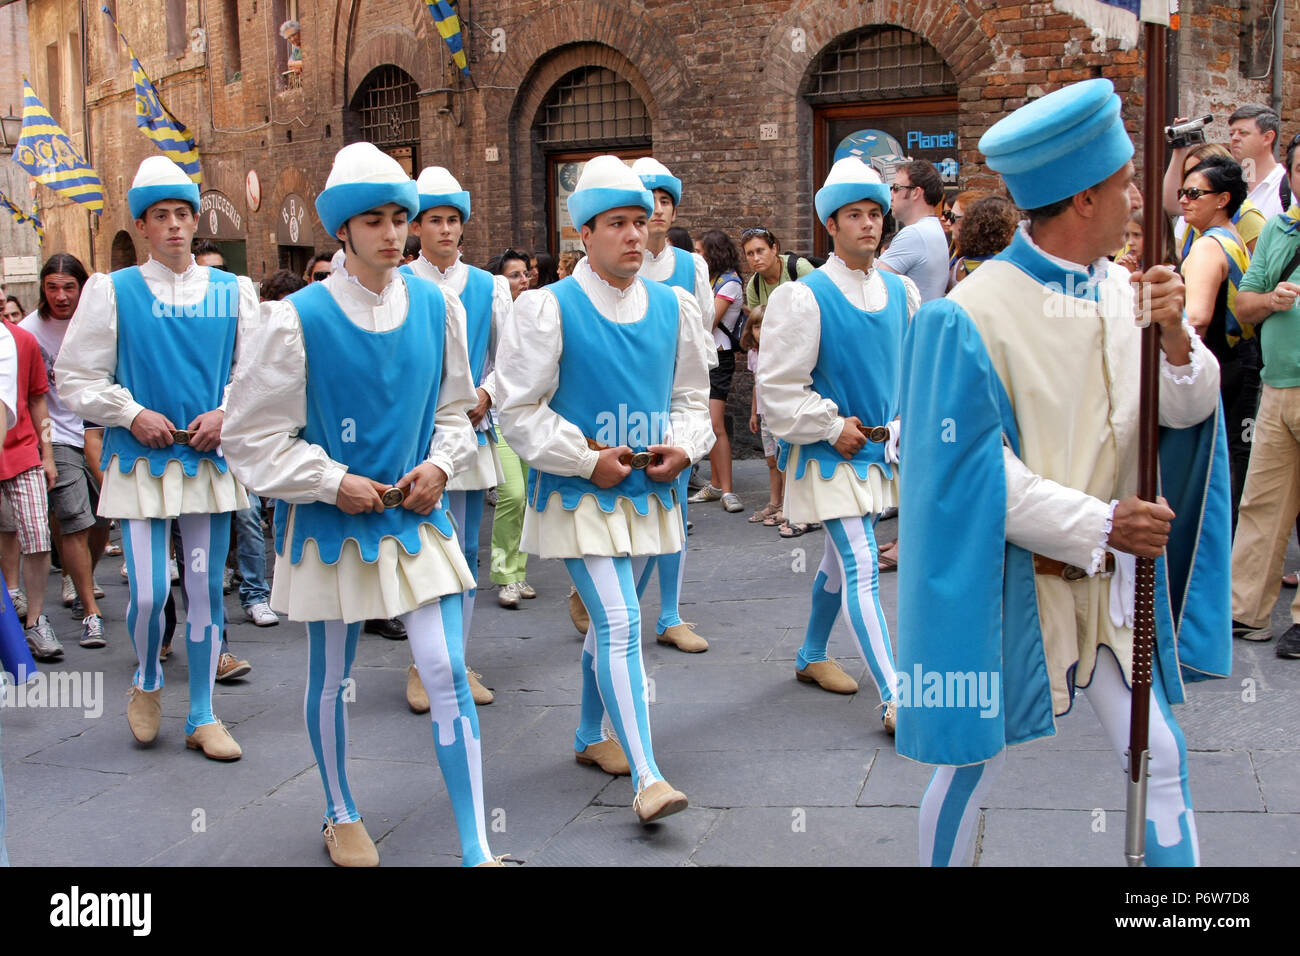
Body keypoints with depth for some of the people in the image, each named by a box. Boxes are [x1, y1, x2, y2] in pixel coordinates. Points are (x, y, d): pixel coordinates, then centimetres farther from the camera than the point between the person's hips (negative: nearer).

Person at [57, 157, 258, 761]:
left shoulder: (233, 292, 5)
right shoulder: (112, 292, 0)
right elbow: (75, 376, 3)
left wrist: (226, 413, -7)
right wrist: (132, 414, -10)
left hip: (210, 460, 2)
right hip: (141, 461, -2)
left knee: (206, 588, 6)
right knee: (148, 593, -6)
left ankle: (203, 717, 18)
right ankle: (146, 682, 26)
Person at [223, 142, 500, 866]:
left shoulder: (438, 306, -1)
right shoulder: (300, 318, -12)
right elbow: (254, 434, -7)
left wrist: (440, 464, -5)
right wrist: (332, 481, -14)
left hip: (417, 516, 2)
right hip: (331, 524, -2)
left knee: (448, 674, -4)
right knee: (331, 680, 13)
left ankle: (477, 848, 5)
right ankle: (342, 816, 38)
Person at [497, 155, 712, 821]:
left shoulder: (675, 307, 5)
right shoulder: (547, 308, -10)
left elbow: (690, 395, 14)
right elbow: (520, 409, -9)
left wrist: (683, 446, -5)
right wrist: (588, 460, -14)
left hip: (648, 491, 5)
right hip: (578, 492, -5)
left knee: (613, 619, 18)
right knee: (620, 623, -14)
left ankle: (590, 735, 38)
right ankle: (646, 778, -12)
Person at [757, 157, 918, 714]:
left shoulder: (901, 292, 4)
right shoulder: (804, 297, -14)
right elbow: (778, 384, -13)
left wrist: (901, 424, 3)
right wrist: (832, 426, -13)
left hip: (878, 447, 7)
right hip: (829, 452, -7)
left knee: (841, 559, 20)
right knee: (861, 569, -11)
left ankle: (812, 657, 39)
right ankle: (895, 699, -11)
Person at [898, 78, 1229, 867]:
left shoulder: (1127, 291, 0)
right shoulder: (972, 315, -17)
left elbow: (1188, 409, -1)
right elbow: (975, 468, -17)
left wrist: (1176, 339, -21)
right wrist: (1099, 525, -20)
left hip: (1114, 576, 5)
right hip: (1011, 575, -4)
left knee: (1161, 758, 8)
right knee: (976, 760, 10)